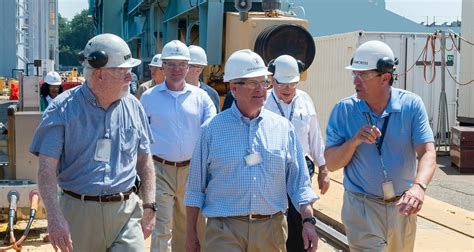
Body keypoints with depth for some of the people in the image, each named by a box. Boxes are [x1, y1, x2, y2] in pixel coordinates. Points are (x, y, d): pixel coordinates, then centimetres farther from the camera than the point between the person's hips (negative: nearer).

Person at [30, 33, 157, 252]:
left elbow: (144, 161, 13)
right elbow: (47, 167, -11)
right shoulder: (63, 108, -6)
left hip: (126, 211, 2)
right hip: (78, 211, -2)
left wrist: (149, 207, 7)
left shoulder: (133, 107, 6)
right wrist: (55, 217, -22)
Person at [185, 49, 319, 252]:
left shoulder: (283, 127, 5)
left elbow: (299, 182, 7)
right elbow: (195, 188, 4)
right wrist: (191, 234, 3)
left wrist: (308, 221, -4)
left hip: (272, 229, 2)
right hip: (224, 230, -2)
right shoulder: (212, 130, 0)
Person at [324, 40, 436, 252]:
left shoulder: (411, 105, -8)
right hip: (362, 208, -2)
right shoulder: (344, 110, -8)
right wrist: (354, 141, -25)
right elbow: (331, 163, -6)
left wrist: (418, 186, -35)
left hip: (402, 207, 2)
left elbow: (427, 154, -15)